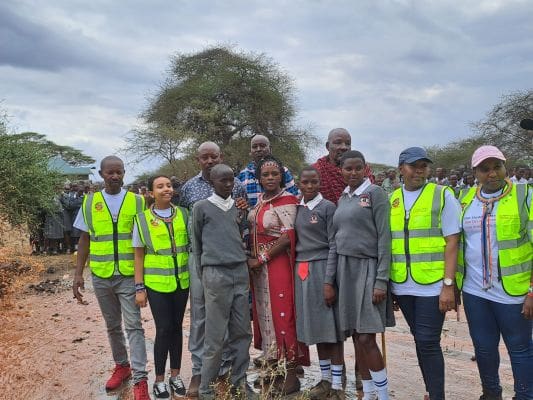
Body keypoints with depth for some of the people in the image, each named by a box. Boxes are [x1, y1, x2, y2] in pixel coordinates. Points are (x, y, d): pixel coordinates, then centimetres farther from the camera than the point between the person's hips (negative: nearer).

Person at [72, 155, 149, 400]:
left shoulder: (137, 201, -2)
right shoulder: (89, 203, 4)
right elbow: (84, 240, 8)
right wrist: (78, 274, 3)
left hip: (129, 275, -2)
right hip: (101, 276, 3)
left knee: (133, 325, -4)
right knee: (112, 325, 16)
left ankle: (140, 379, 0)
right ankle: (121, 366, 33)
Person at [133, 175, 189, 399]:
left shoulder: (183, 214, 2)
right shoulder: (142, 219, -4)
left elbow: (191, 247, 9)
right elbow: (139, 256, -1)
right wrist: (139, 288, -4)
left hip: (181, 282, 3)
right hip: (156, 283, -2)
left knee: (176, 328, 11)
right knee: (163, 329, 0)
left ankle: (175, 375, 25)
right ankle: (159, 380, 16)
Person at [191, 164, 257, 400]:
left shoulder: (239, 207, 13)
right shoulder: (201, 208, 0)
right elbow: (196, 243, 5)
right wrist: (203, 273, 7)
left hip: (241, 272, 5)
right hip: (215, 273, -5)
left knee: (242, 332, 8)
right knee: (216, 335, -2)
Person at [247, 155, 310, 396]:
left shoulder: (287, 201, -10)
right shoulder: (259, 200, 11)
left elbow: (288, 237, -16)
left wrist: (261, 259, -14)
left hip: (278, 265, -7)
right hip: (258, 266, 7)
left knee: (282, 315, -3)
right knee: (265, 315, 11)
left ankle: (290, 376, 8)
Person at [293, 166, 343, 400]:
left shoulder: (328, 207, -4)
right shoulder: (296, 209, 12)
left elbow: (334, 244, -7)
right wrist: (297, 270, 10)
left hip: (322, 267, -6)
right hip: (301, 269, 6)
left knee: (330, 323, -1)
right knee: (314, 324, 12)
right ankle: (325, 379, 24)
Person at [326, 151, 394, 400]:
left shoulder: (375, 193, -5)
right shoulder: (342, 199, 14)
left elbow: (384, 238, -10)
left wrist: (381, 280, -16)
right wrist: (328, 281, 8)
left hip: (367, 268, -6)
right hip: (344, 269, 6)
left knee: (367, 338, -8)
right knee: (355, 337, 9)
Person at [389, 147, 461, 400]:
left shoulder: (443, 195, -3)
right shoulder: (391, 200, 8)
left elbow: (451, 242, -7)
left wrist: (448, 285, -12)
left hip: (432, 285, -4)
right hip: (402, 286, 4)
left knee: (428, 343, -4)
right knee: (420, 341, 14)